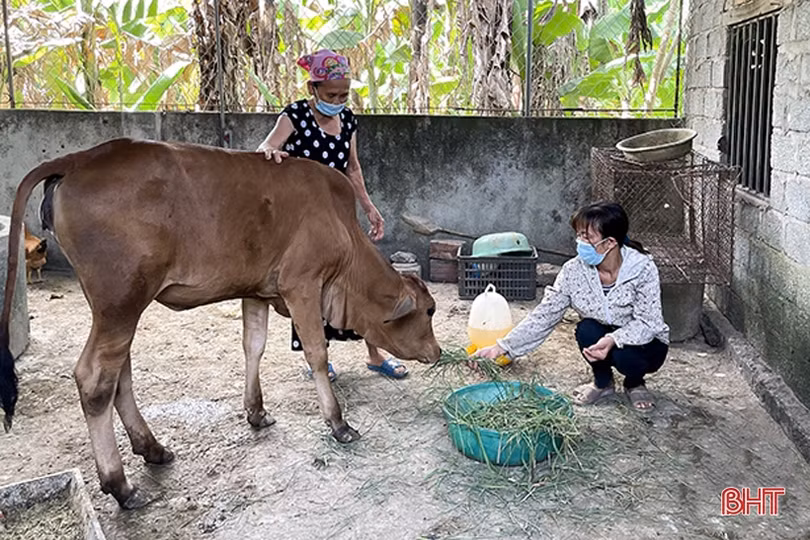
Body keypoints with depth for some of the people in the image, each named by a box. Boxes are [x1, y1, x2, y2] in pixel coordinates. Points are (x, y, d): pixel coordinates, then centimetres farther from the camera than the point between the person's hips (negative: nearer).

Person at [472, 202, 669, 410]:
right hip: (602, 339, 3)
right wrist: (502, 347, -25)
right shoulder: (574, 270, -16)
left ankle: (635, 383, 3)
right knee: (587, 329, -29)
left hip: (645, 343, -2)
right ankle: (602, 383, 0)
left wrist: (613, 340, -44)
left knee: (624, 355, -34)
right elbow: (544, 315, -16)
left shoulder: (642, 268, -24)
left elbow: (647, 323, -24)